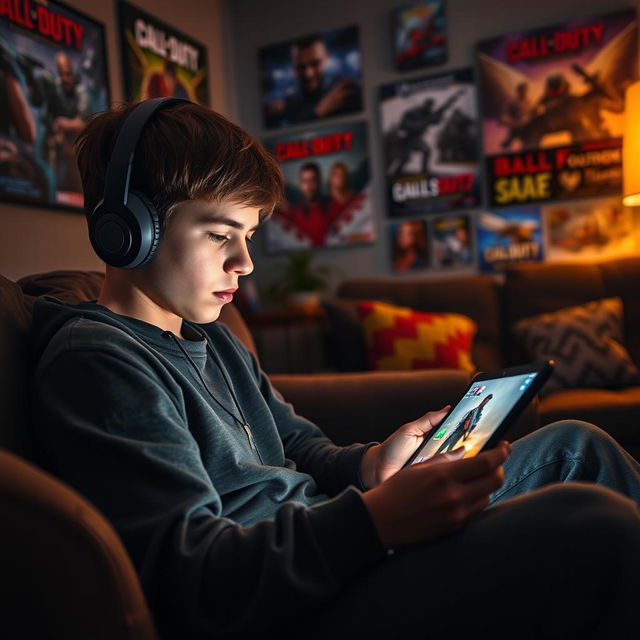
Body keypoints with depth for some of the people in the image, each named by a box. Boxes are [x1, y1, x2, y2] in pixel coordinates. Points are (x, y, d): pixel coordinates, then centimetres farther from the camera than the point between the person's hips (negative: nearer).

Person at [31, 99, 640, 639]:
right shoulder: (93, 362, -12)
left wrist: (372, 464, -1)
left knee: (573, 446, 13)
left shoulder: (211, 337, 18)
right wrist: (376, 518, -32)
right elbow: (185, 582, -21)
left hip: (334, 550, 10)